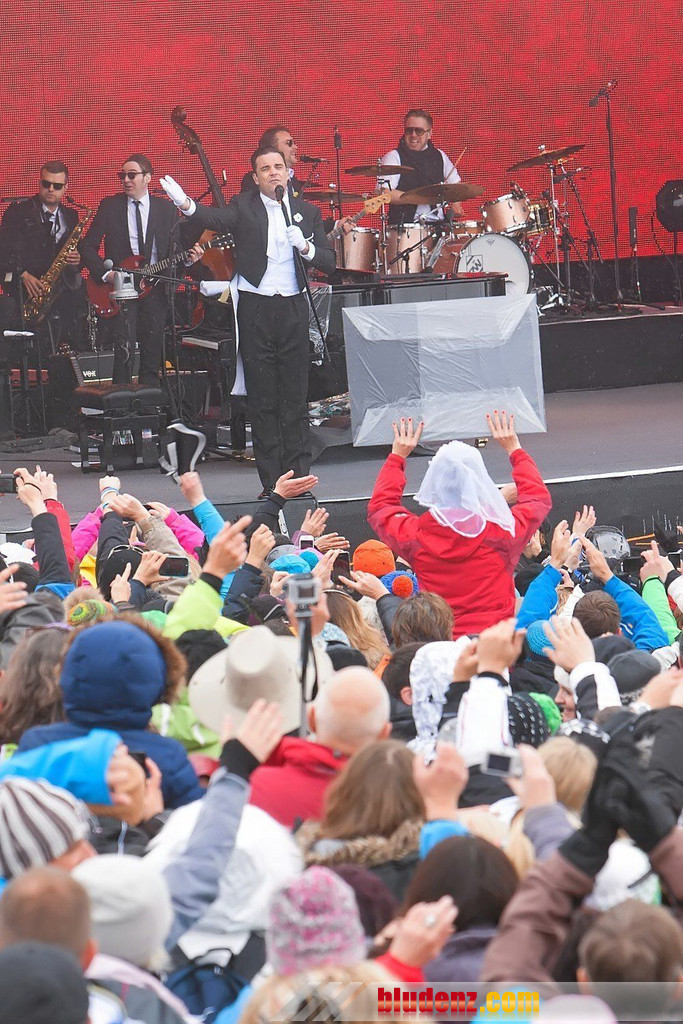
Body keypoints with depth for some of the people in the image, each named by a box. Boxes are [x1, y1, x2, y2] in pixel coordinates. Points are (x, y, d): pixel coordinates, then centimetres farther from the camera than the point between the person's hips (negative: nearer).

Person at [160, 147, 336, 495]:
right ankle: (271, 483, 3)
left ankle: (299, 477, 7)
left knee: (295, 399, 3)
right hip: (255, 310, -2)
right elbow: (216, 219, -18)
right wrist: (185, 204, -37)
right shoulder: (243, 207, 3)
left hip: (293, 308, 2)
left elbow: (329, 262, 10)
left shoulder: (307, 212, 11)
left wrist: (305, 247, -11)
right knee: (262, 401, 0)